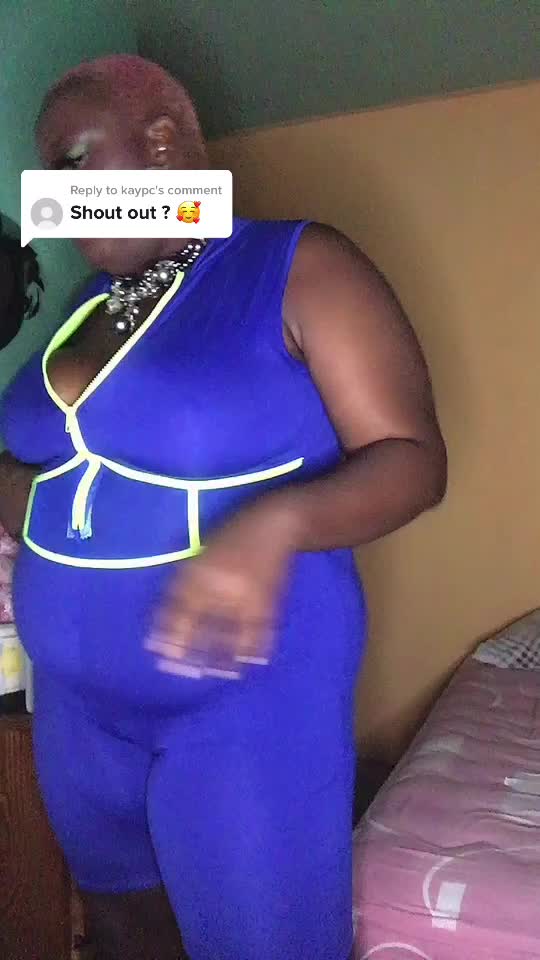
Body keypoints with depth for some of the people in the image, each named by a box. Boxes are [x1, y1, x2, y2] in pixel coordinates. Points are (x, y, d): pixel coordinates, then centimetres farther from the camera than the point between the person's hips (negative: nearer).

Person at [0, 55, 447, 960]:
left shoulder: (299, 264, -11)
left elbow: (413, 459, -16)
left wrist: (274, 524, -33)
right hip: (77, 702, 7)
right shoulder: (93, 304, 8)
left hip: (245, 703, -6)